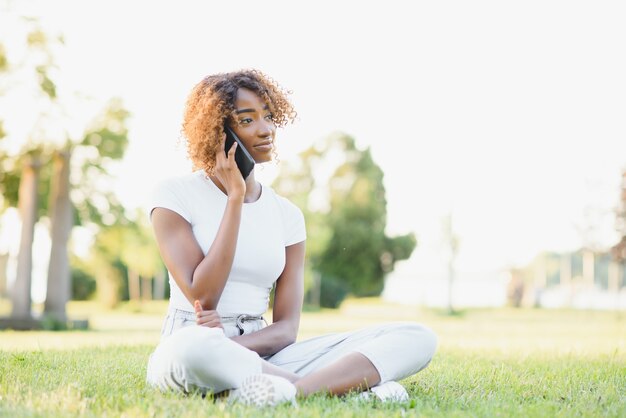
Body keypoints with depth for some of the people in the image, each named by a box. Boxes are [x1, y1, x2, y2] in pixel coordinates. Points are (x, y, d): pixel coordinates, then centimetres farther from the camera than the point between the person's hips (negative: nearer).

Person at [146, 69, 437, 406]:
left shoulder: (287, 214, 10)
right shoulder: (175, 195, -1)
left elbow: (286, 328, 2)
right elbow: (202, 299, -14)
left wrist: (235, 345, -20)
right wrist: (235, 197, -12)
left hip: (258, 357, 4)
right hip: (187, 353, -4)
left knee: (416, 338, -12)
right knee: (193, 347, -44)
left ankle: (292, 391, -34)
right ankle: (351, 383, -27)